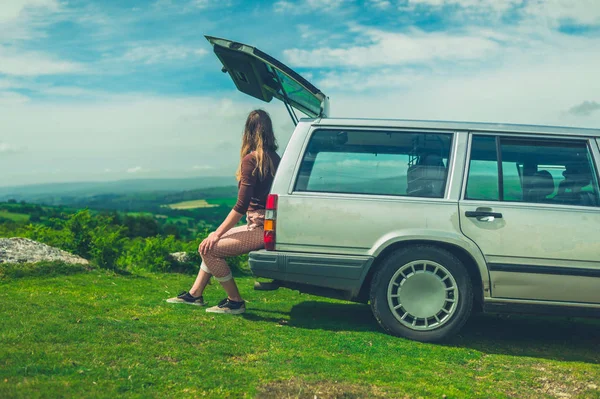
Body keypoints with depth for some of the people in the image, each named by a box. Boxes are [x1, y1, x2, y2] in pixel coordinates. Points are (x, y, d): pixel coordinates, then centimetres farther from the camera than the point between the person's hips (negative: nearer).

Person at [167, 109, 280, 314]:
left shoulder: (250, 160, -15)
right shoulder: (274, 158, 10)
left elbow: (242, 205, -18)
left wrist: (218, 233, -12)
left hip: (260, 229, -10)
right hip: (266, 226, 10)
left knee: (209, 248, -12)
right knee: (213, 243, 21)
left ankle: (235, 302, -1)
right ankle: (195, 294, 26)